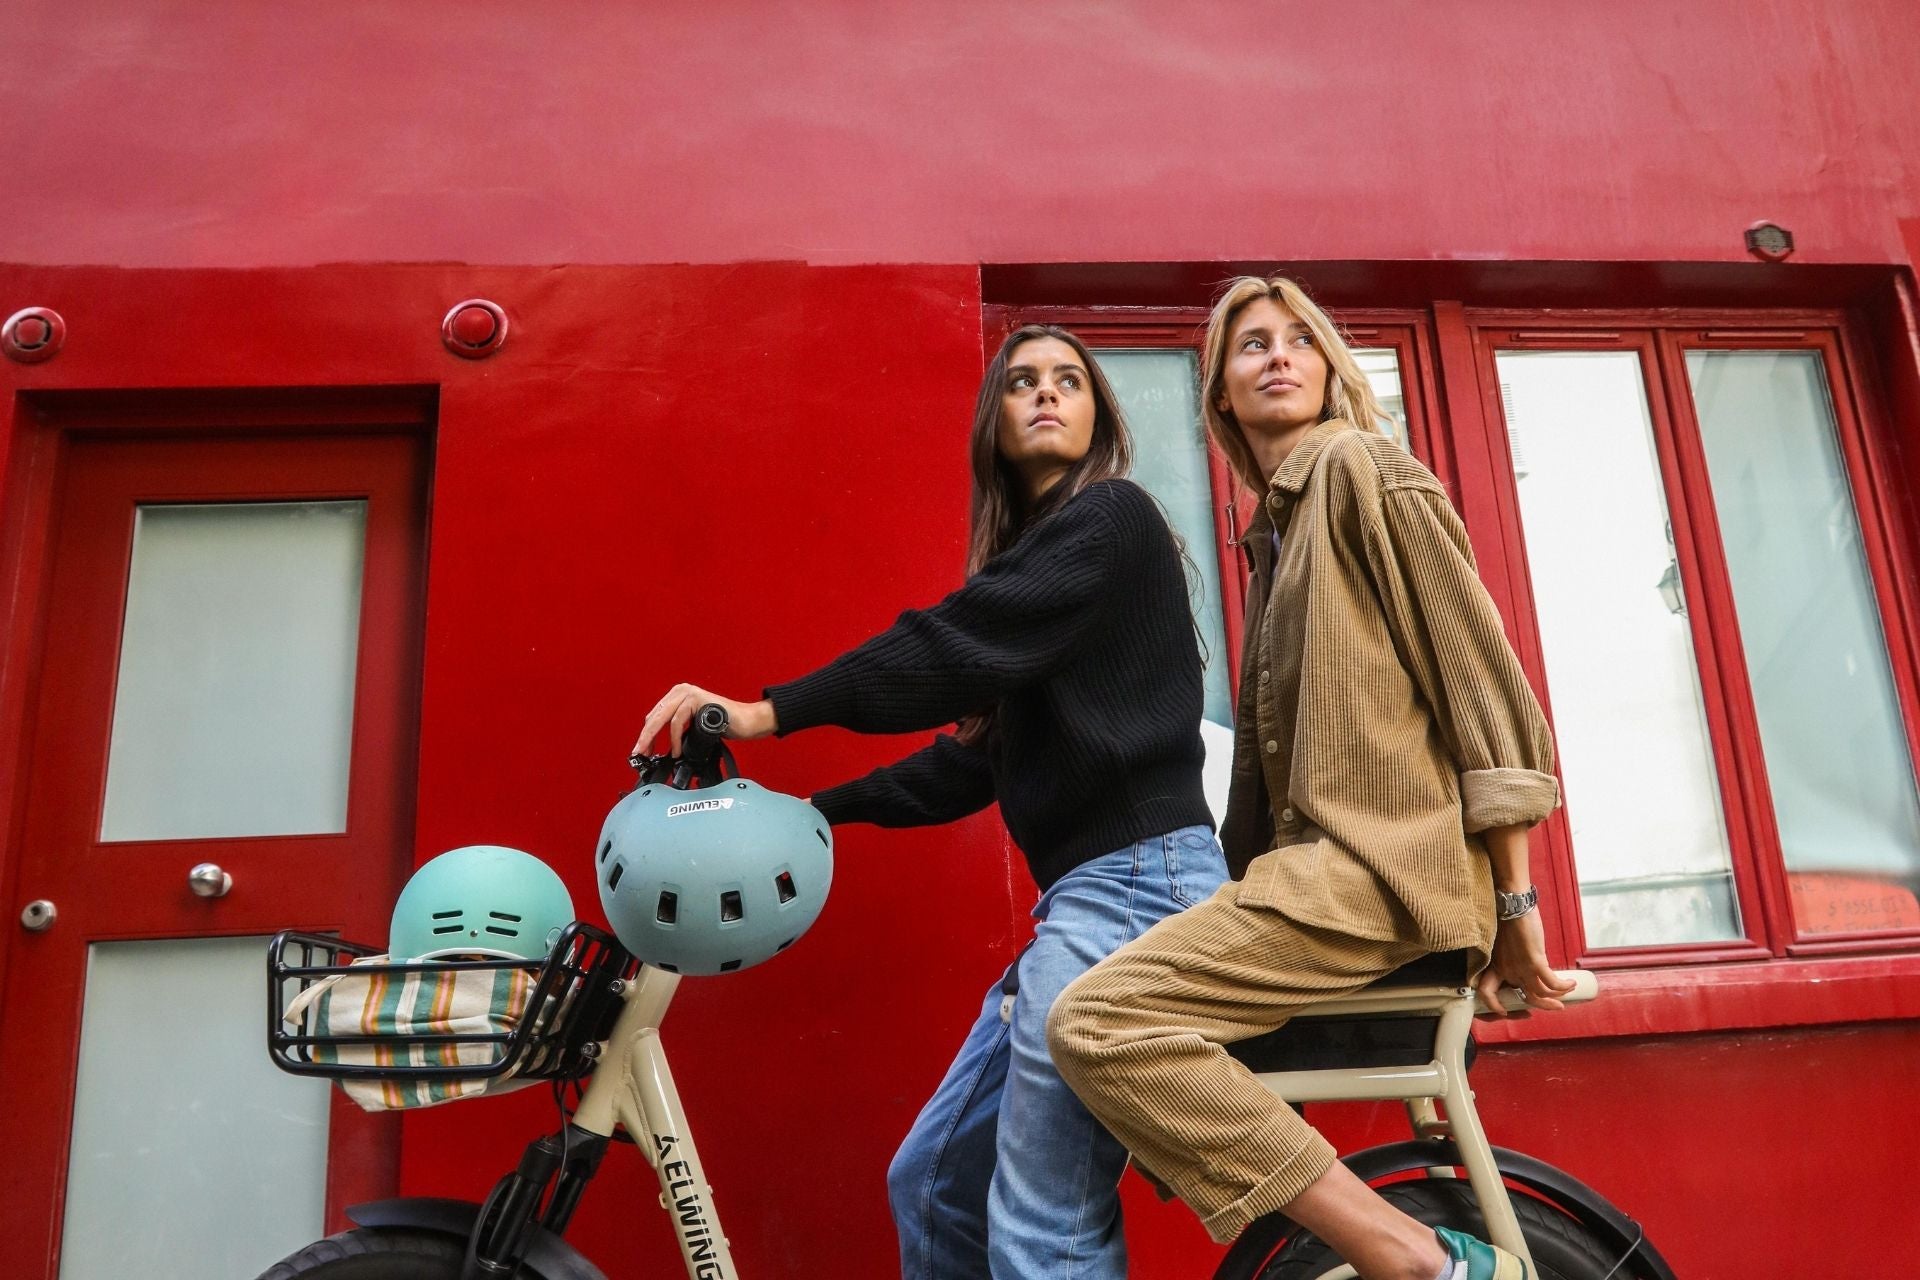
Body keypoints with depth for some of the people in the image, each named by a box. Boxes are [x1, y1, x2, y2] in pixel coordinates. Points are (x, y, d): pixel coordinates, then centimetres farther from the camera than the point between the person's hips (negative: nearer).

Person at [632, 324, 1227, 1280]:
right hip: (1083, 895, 9)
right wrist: (818, 812, 15)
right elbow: (976, 761, 20)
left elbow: (957, 644, -18)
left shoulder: (1112, 515, -3)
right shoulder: (1034, 553, 23)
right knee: (929, 1185, 13)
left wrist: (765, 713, -19)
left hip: (1134, 882, -9)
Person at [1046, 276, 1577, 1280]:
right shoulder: (1272, 531, 24)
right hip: (1318, 861, 9)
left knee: (1096, 1023, -20)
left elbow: (1479, 673, -8)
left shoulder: (1359, 466, -1)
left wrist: (1514, 903, -10)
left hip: (1379, 862, -9)